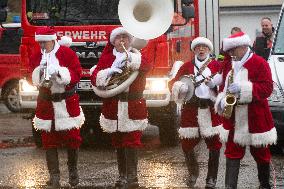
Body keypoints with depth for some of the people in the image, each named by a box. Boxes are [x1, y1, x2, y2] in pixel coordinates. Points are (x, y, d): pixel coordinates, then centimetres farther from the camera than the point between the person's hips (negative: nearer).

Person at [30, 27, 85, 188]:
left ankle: (73, 169, 24)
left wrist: (60, 73, -24)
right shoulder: (36, 57, 5)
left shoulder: (67, 53, -6)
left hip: (67, 102, -3)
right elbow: (33, 78, 5)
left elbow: (77, 73, -10)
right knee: (49, 140, 1)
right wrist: (39, 74, -16)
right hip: (46, 103, 3)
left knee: (72, 138, 4)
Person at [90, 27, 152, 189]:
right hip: (113, 107, 2)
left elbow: (147, 66, -17)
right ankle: (122, 176, 16)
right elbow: (95, 77, -1)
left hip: (133, 107, -2)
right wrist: (108, 72, -19)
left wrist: (131, 59, -33)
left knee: (131, 142, -9)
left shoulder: (137, 56, 5)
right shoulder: (107, 57, 9)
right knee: (118, 143, 8)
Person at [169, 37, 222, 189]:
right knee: (187, 144, 3)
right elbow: (173, 83, 8)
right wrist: (180, 87, -13)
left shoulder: (216, 65, 8)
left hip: (211, 109, -1)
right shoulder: (187, 66, 10)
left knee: (214, 145, -3)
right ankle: (193, 173, 28)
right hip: (191, 109, 1)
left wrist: (214, 81, -19)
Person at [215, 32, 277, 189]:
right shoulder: (229, 66, 12)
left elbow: (267, 88, -16)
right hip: (233, 119, 5)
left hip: (256, 118, -5)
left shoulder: (260, 63, -8)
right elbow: (224, 87, 20)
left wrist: (243, 89, -25)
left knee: (260, 153, 8)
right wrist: (222, 101, -1)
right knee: (232, 153, -1)